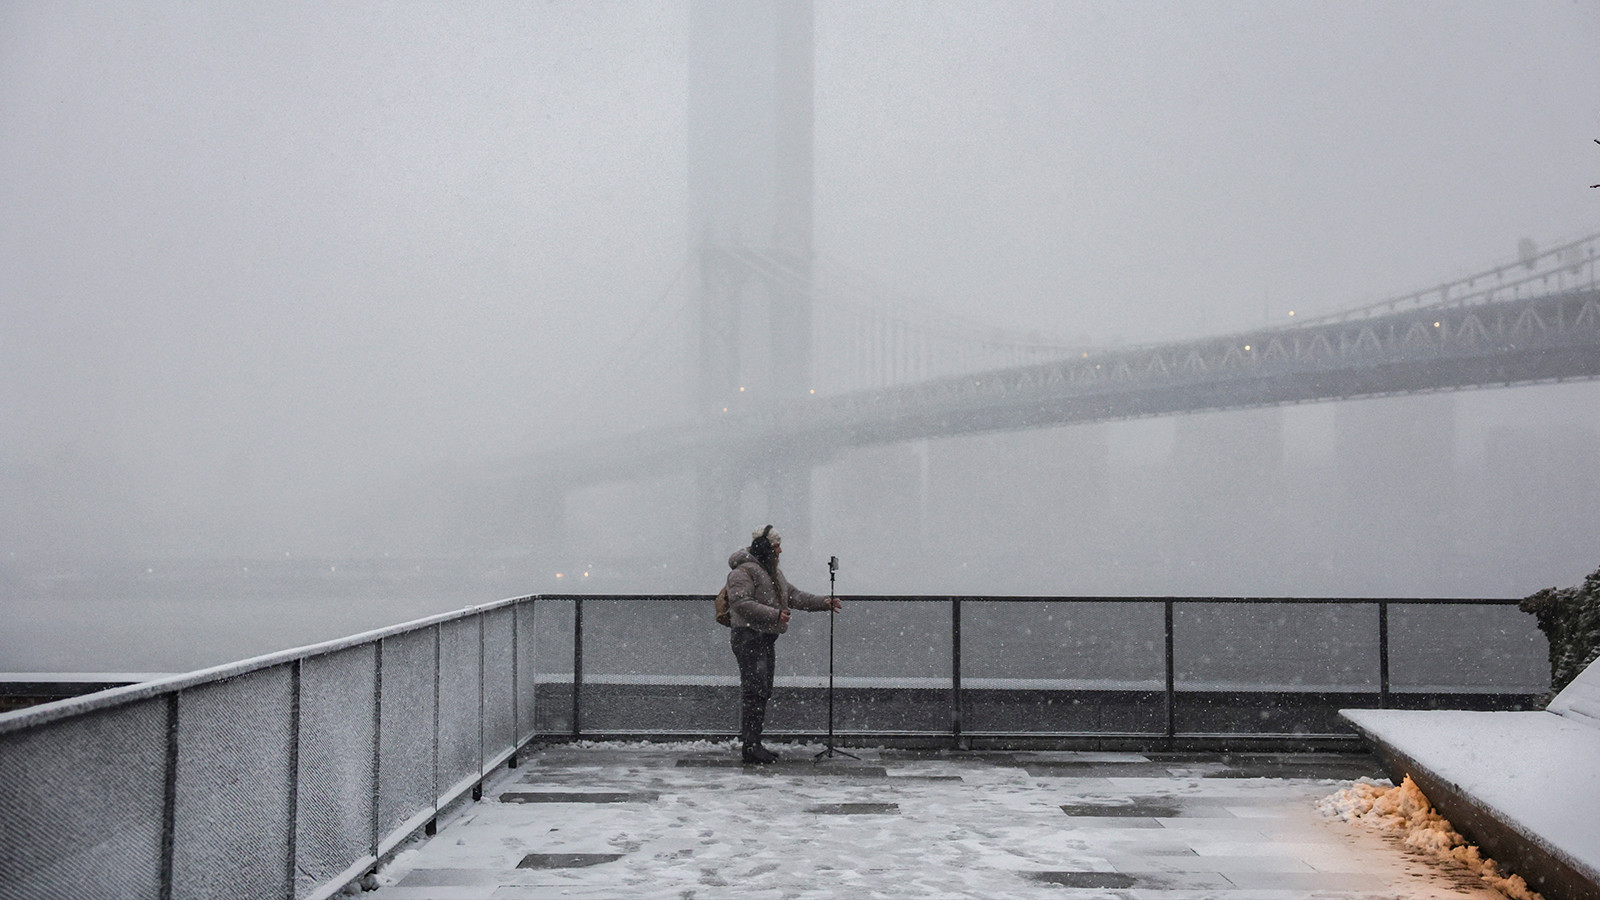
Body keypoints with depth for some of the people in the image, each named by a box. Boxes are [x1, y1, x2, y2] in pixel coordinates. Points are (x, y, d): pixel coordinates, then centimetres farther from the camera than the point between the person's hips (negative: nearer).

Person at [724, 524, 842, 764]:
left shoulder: (773, 572, 21)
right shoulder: (743, 571, -12)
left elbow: (794, 596, 24)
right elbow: (740, 603, -22)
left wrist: (823, 603, 13)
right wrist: (774, 615, -27)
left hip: (766, 639, 10)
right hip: (749, 638, -10)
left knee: (763, 692, 12)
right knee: (754, 691, -13)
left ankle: (753, 743, 18)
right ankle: (749, 747, -12)